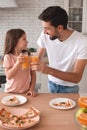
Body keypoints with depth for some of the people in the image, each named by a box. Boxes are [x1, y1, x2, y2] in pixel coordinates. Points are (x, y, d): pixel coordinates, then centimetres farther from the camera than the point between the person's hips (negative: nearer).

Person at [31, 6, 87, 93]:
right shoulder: (45, 35, -17)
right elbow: (38, 58, -2)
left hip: (69, 88, -3)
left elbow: (77, 78, -28)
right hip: (51, 83, 3)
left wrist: (49, 70, -40)